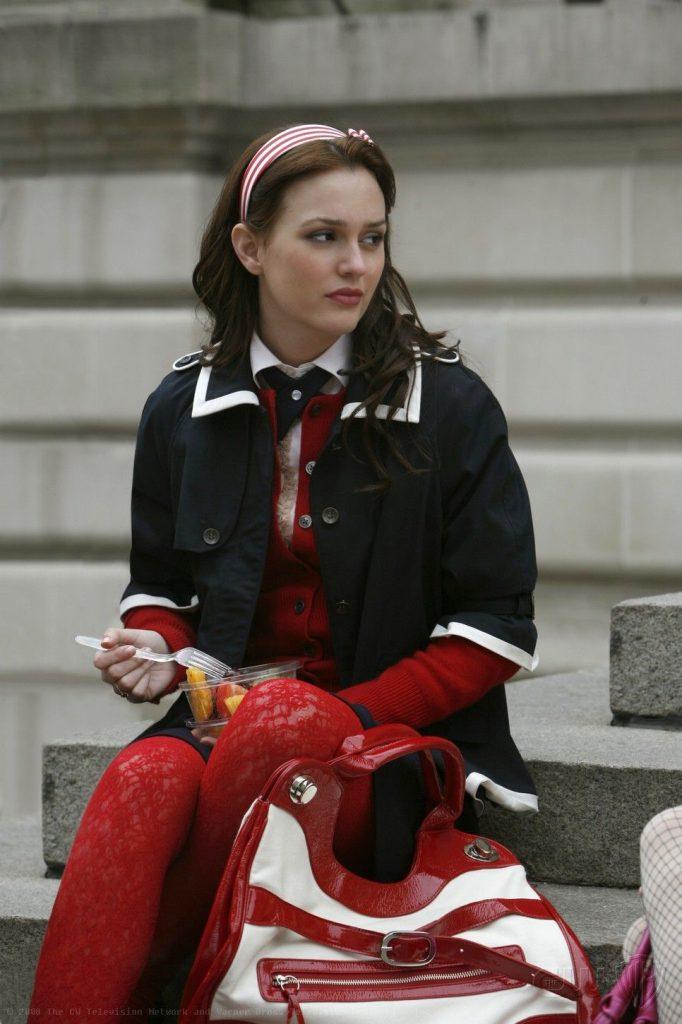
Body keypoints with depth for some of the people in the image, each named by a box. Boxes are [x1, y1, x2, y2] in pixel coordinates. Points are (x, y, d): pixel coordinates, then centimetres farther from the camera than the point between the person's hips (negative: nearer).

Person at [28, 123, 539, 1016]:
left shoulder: (450, 406, 1)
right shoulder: (183, 406, 11)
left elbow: (495, 630, 0)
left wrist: (353, 714, -12)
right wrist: (156, 648, 0)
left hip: (403, 746, -2)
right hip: (226, 725, 3)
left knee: (284, 721, -38)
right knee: (144, 782, -33)